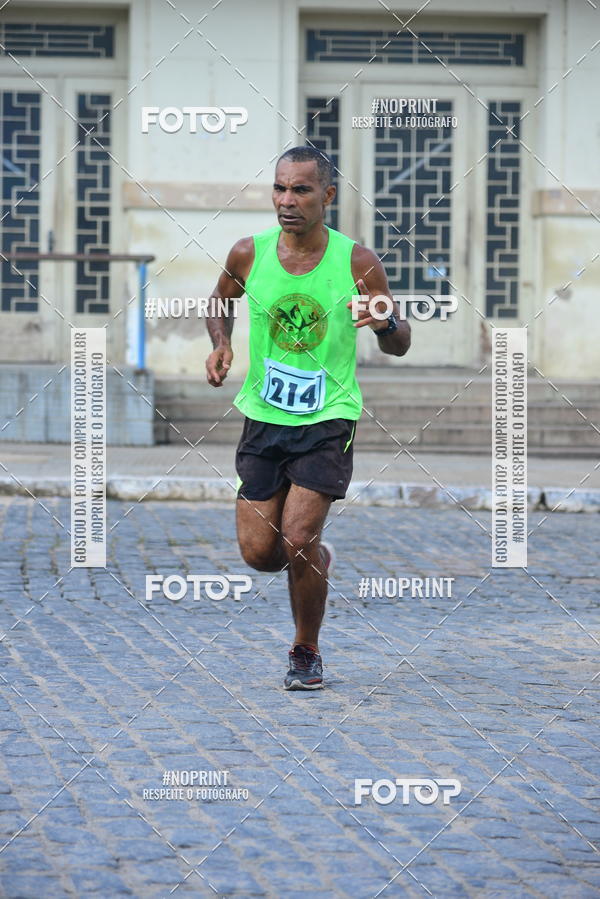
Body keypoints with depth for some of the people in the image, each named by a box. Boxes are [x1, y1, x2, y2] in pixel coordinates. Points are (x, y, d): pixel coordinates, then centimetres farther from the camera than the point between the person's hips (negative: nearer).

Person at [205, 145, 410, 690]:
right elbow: (221, 300, 18)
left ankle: (307, 654, 9)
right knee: (259, 553, 0)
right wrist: (221, 344, -2)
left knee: (298, 541, -14)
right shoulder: (249, 255, -4)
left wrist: (387, 323, -23)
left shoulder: (358, 263, -9)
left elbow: (399, 347, 0)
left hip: (328, 420, -3)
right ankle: (318, 559, 36)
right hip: (264, 417, 3)